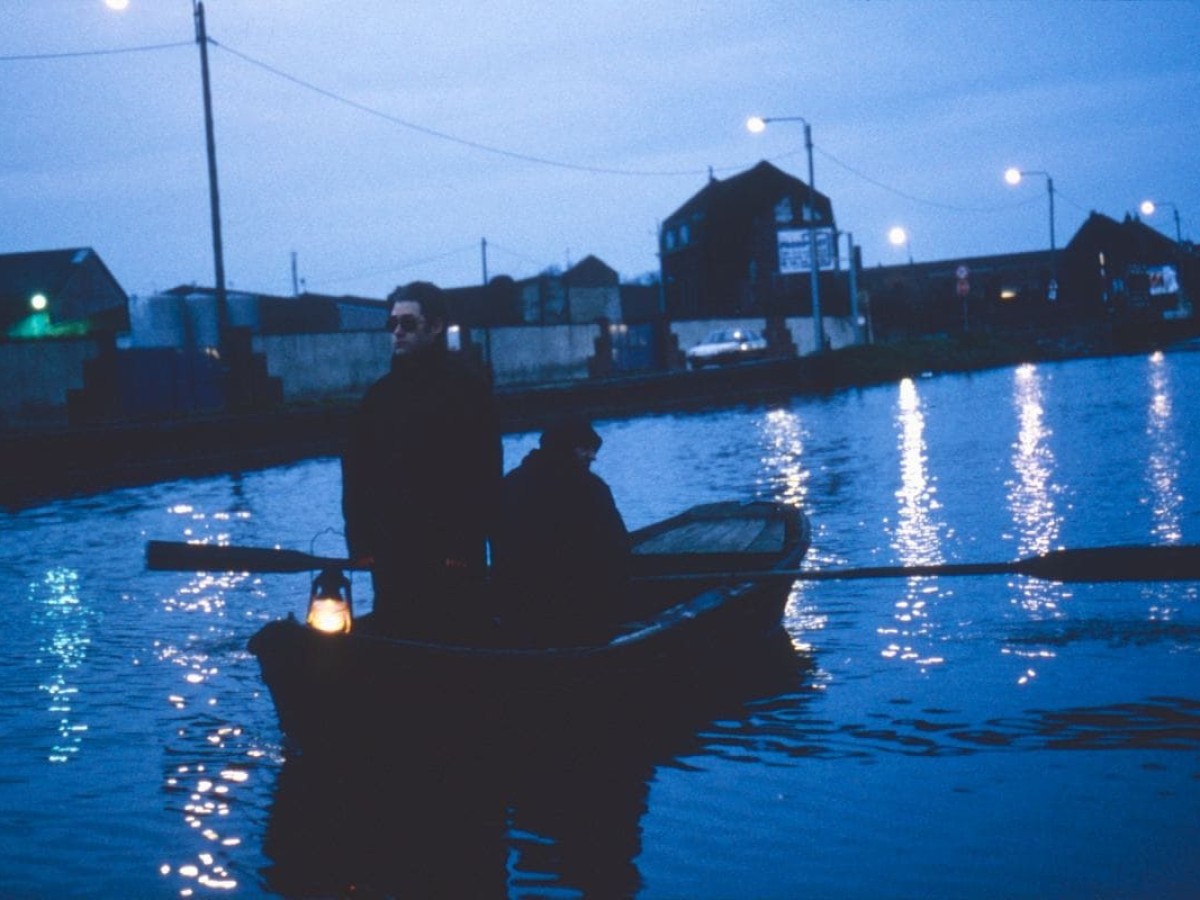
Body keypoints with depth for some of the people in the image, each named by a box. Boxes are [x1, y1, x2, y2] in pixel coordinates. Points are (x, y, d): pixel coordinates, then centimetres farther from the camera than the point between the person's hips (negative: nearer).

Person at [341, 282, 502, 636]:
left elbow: (484, 475, -8)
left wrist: (464, 544, -14)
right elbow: (356, 472, 14)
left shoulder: (468, 389, -2)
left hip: (450, 554, -5)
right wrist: (360, 540, 4)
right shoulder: (381, 394, 13)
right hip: (391, 554, 5)